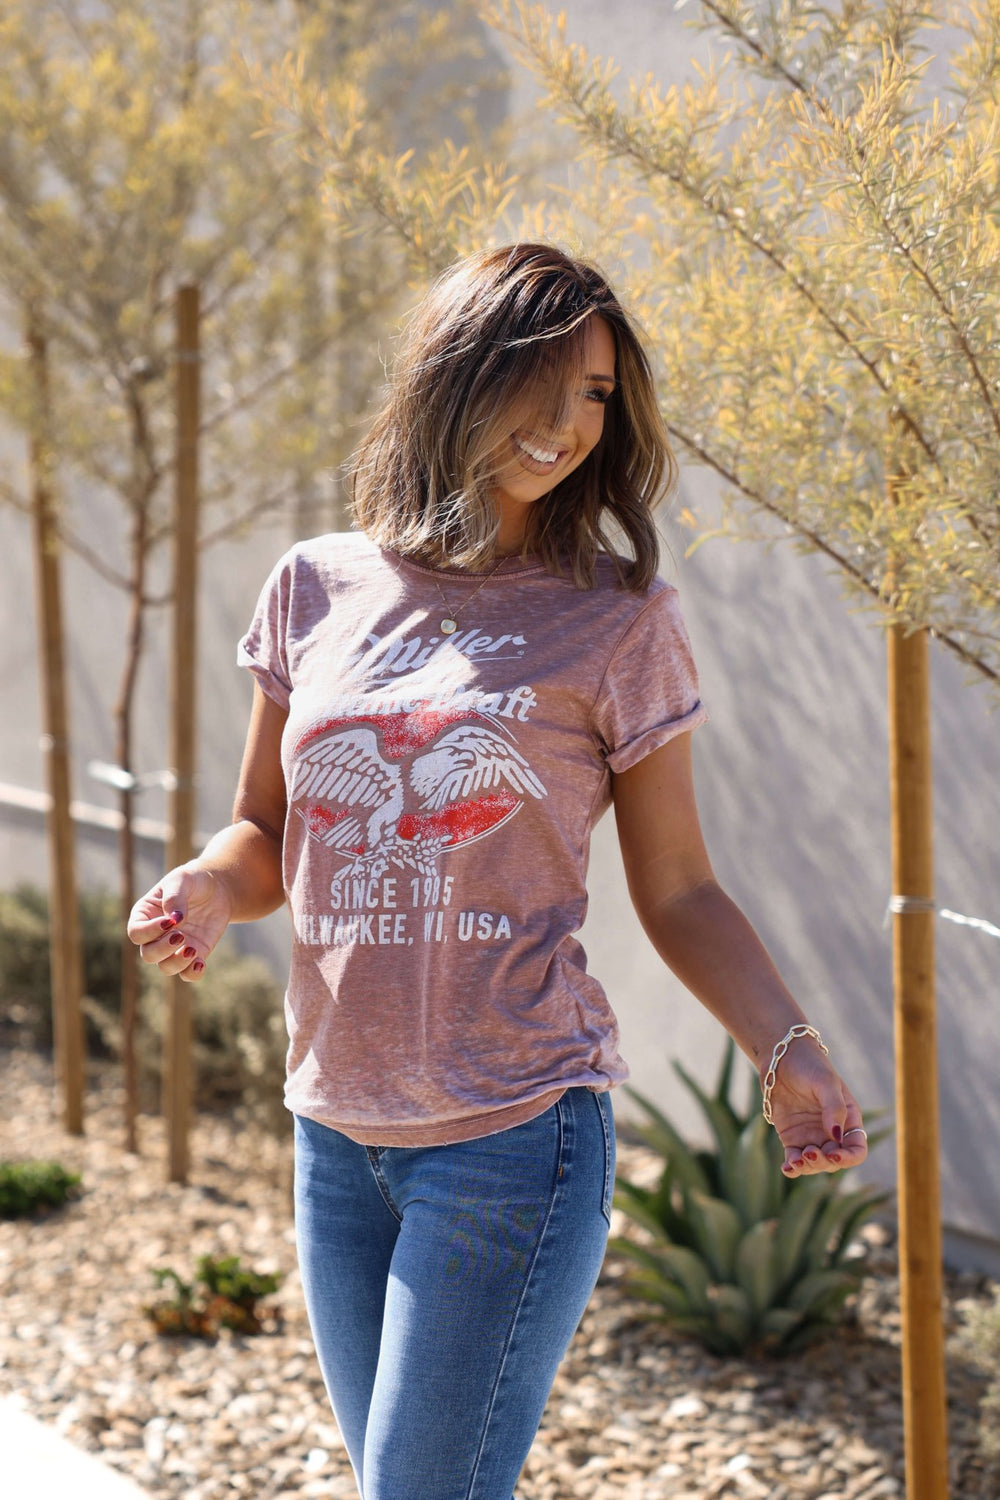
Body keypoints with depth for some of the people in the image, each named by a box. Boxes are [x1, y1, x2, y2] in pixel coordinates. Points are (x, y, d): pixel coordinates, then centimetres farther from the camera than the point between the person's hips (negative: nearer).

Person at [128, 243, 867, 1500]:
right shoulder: (317, 589, 6)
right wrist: (205, 890, -7)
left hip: (513, 1130, -4)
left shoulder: (614, 618, -3)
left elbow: (677, 893, 1)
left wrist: (786, 1052, -14)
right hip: (337, 1130, 5)